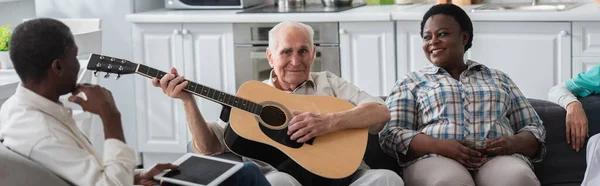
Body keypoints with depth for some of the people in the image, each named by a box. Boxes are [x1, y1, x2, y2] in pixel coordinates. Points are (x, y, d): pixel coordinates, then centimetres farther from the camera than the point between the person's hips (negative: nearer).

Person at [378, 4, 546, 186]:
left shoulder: (499, 79, 26)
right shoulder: (410, 82, 20)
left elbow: (534, 128, 22)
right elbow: (391, 134, 6)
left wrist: (514, 142, -3)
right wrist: (441, 146, -12)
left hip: (498, 158, 1)